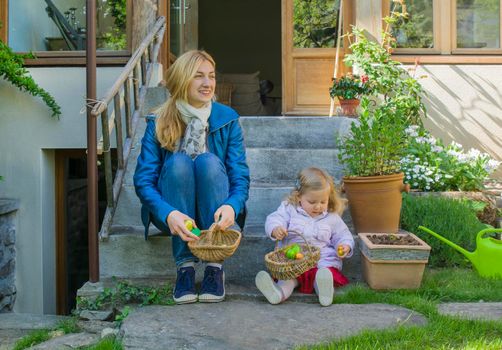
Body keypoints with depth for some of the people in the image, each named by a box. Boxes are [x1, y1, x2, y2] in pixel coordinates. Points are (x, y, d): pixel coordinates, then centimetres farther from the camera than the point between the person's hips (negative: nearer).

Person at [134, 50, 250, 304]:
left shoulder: (227, 119, -4)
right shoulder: (158, 123, -7)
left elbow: (240, 176, -10)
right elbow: (143, 180, -14)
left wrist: (231, 206, -34)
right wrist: (168, 214, -35)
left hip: (215, 214, 1)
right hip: (172, 213, 0)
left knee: (209, 161, -27)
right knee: (178, 162, -28)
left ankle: (215, 266, -28)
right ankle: (184, 265, -30)